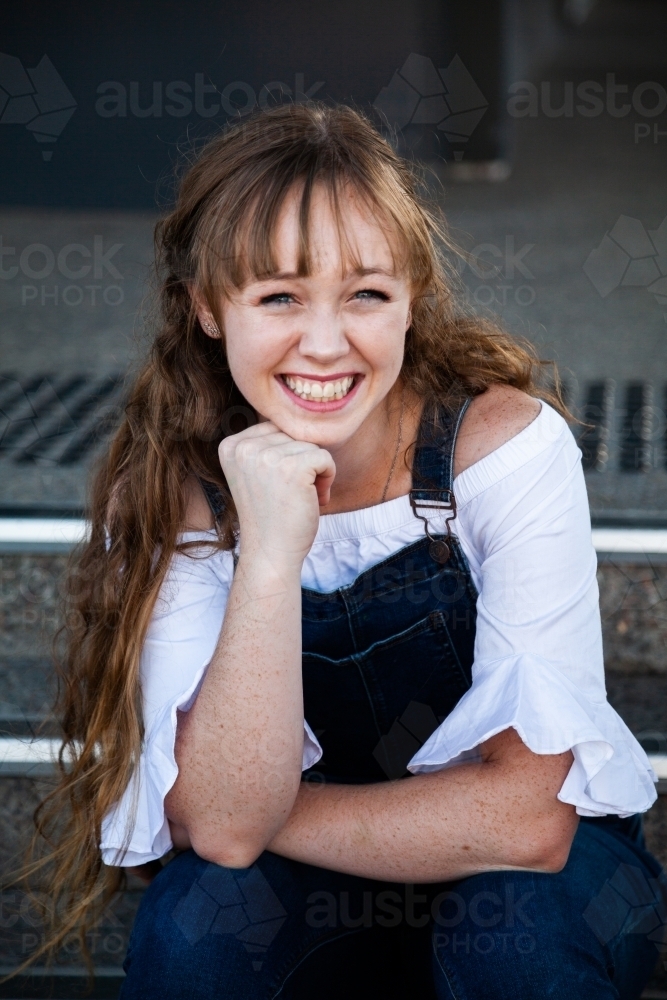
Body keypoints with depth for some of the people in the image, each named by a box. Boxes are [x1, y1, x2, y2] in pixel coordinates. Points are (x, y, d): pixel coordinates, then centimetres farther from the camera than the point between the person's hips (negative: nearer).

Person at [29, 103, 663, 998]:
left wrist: (263, 817, -19)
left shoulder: (506, 444, -22)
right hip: (309, 898, 1)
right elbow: (224, 823, -26)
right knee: (198, 919, -28)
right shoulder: (170, 490, -15)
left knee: (513, 924, -32)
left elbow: (525, 816, -25)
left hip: (547, 867, -1)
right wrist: (270, 554, -36)